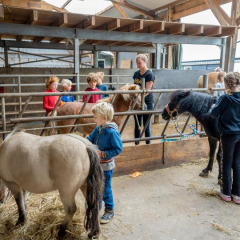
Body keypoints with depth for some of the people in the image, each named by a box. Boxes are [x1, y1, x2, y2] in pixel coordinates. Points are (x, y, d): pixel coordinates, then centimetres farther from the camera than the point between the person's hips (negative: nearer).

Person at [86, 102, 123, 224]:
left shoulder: (112, 132, -24)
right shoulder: (98, 129, -1)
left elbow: (118, 149, -21)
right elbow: (90, 139, 4)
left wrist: (103, 153, -24)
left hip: (106, 166, -8)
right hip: (96, 164, 8)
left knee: (105, 188, 6)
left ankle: (109, 211, 27)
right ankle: (97, 205, 46)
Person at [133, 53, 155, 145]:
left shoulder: (150, 74, -10)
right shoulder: (136, 73, 10)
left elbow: (147, 91, -16)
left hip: (147, 103, -6)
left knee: (146, 126, 2)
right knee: (137, 125, 11)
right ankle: (136, 144, 22)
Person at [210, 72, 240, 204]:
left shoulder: (225, 98, -17)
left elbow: (214, 113, -9)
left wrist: (213, 107, 10)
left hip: (228, 135, -4)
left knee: (227, 163, 9)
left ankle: (226, 193, 21)